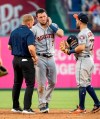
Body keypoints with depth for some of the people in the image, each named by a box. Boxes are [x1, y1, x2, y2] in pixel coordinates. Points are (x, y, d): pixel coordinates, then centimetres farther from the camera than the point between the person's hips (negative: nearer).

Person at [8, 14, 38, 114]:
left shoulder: (14, 32, 7)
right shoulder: (29, 33, -15)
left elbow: (9, 47, 14)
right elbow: (31, 48, -27)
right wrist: (35, 57, -11)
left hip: (15, 60, 7)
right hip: (26, 60, -7)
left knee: (17, 83, 17)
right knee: (30, 83, -1)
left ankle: (15, 107, 21)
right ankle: (26, 108, -7)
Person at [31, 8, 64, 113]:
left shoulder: (53, 26, 7)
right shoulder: (34, 29, -4)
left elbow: (61, 34, -11)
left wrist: (50, 24, -9)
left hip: (51, 58, 4)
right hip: (40, 58, -4)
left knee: (52, 82, 10)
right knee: (41, 84, -4)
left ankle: (46, 100, 27)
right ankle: (42, 104, 7)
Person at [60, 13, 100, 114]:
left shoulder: (82, 33, -14)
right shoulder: (90, 32, 16)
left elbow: (81, 47, -25)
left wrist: (70, 51, -13)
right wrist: (69, 48, 13)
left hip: (83, 59, -10)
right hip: (89, 59, 10)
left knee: (81, 84, -5)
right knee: (87, 84, 17)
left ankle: (81, 108, -3)